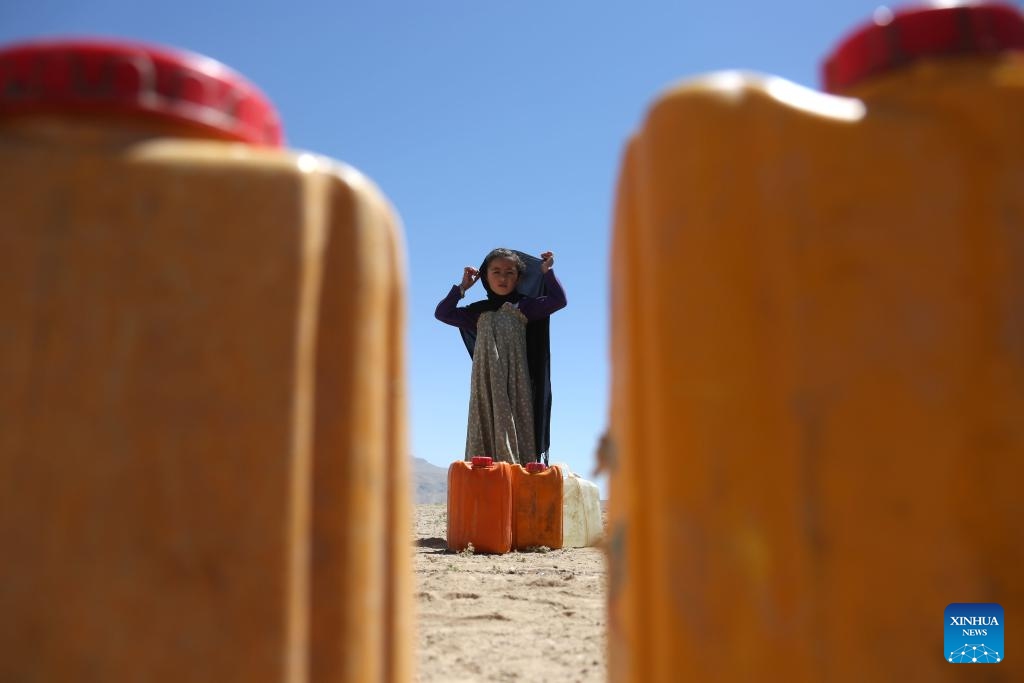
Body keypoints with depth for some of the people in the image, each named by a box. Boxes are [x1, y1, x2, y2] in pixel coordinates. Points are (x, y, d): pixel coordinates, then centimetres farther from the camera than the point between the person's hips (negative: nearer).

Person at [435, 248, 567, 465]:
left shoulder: (523, 307, 11)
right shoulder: (479, 311, 17)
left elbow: (559, 300, 1)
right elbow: (441, 313, 16)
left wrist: (547, 271, 4)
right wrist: (462, 287, 13)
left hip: (515, 382, -2)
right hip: (486, 382, 2)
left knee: (516, 428, -9)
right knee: (485, 432, -6)